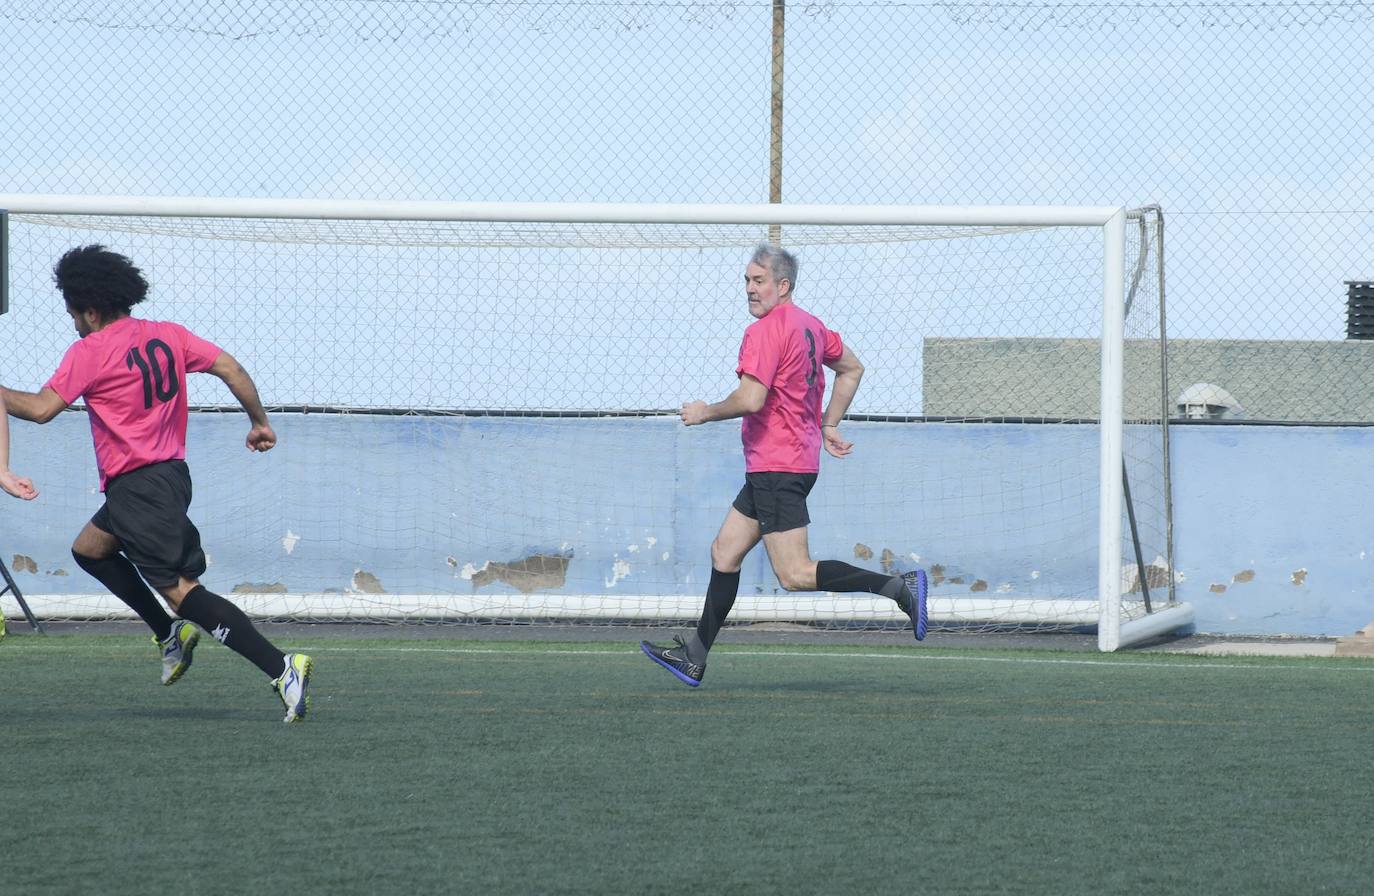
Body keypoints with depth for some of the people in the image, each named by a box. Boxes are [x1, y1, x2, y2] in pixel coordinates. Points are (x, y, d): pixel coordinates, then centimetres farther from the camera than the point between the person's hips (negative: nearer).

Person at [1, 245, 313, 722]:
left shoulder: (89, 352, -11)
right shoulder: (168, 336, 8)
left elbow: (41, 408, -15)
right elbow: (230, 368, 5)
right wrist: (259, 422, 14)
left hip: (137, 486, -9)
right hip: (172, 473, 9)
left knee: (181, 590, -12)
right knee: (88, 549, 28)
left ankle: (281, 667, -25)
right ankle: (170, 633, 23)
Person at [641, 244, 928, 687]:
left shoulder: (764, 332, -16)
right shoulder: (810, 326, 13)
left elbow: (750, 400, -25)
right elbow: (852, 369, 26)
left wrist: (705, 413, -8)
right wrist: (829, 425, 27)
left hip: (776, 468, -10)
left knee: (795, 575, -12)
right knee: (725, 552, 15)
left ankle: (898, 585, -18)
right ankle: (694, 657, 19)